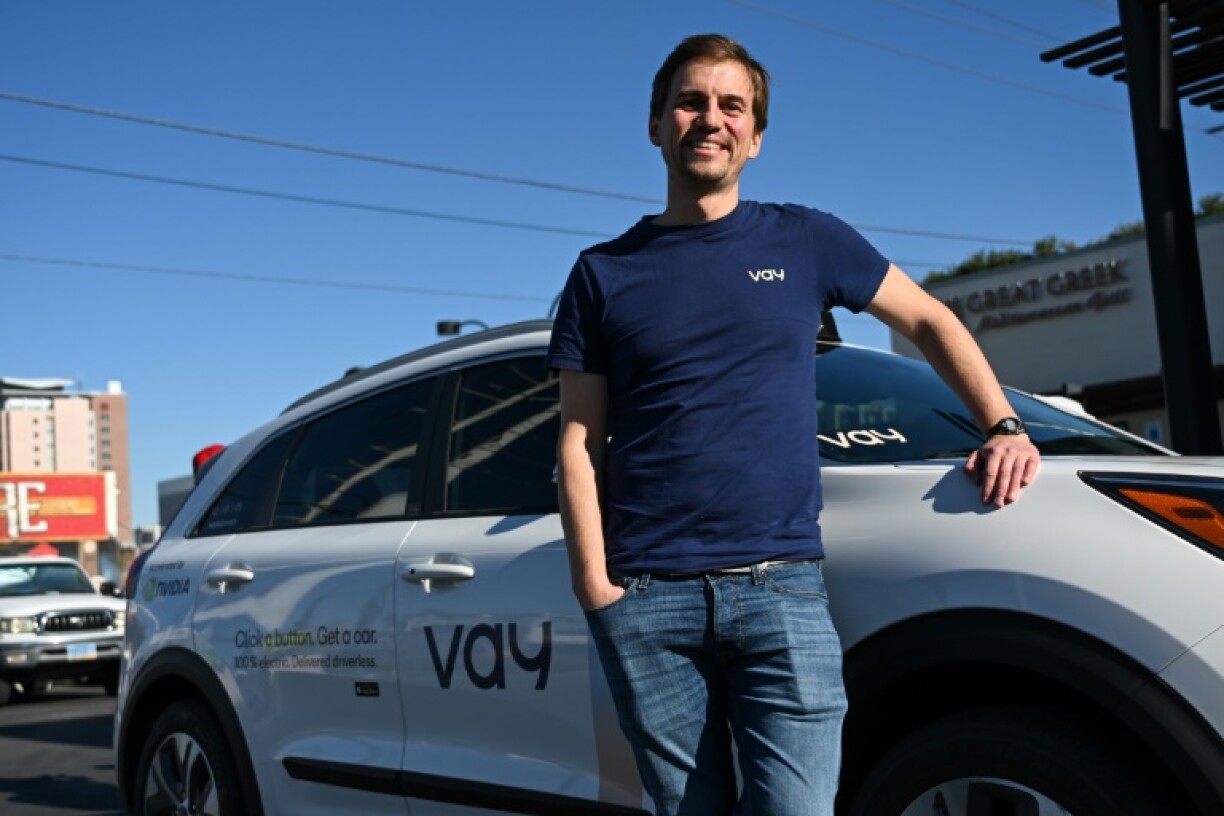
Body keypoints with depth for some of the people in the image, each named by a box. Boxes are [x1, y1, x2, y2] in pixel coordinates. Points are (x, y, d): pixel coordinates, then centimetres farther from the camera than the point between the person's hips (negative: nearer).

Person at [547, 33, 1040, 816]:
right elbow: (580, 443, 5)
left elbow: (929, 318, 19)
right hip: (646, 599, 1)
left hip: (782, 583, 0)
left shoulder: (806, 241, 9)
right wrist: (595, 586, -5)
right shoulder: (605, 273, 9)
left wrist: (1004, 427, 6)